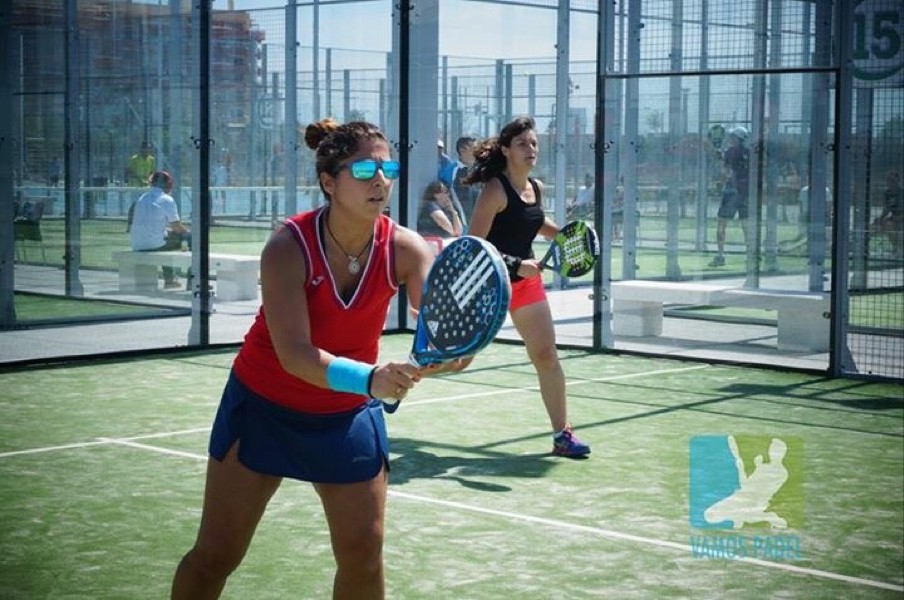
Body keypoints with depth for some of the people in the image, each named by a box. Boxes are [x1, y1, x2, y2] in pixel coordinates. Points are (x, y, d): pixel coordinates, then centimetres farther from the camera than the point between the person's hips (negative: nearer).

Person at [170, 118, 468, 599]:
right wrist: (369, 378, -52)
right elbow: (294, 353, -34)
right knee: (215, 556, 3)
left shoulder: (404, 248, -17)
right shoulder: (289, 246, -26)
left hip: (348, 414, 3)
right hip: (264, 405, -2)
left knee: (364, 554, 1)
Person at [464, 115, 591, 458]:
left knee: (546, 355, 1)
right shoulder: (495, 190, -18)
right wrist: (515, 265, -29)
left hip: (525, 281, 6)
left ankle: (562, 434, 6)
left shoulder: (536, 188, 4)